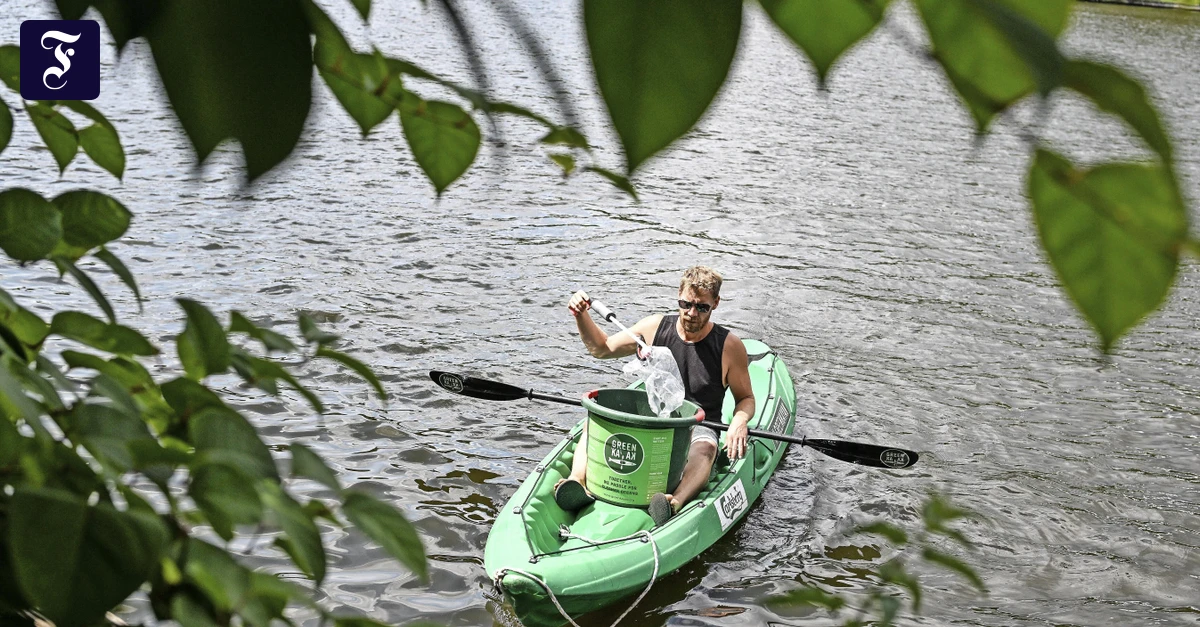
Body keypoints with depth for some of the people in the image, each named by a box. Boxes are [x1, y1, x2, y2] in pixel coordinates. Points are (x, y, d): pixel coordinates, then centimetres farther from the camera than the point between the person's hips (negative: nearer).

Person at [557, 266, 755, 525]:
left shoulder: (729, 346, -6)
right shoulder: (655, 327, 2)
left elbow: (746, 398, 4)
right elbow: (601, 348, 13)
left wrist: (739, 422, -19)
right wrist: (582, 315, -5)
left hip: (697, 428, -3)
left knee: (705, 448, -40)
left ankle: (675, 501, -66)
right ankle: (578, 481, -47)